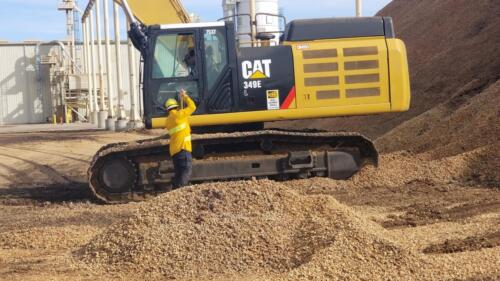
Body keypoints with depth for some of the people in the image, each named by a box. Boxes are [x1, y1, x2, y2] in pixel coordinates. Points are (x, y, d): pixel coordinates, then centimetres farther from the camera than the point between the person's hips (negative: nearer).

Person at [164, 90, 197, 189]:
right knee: (187, 170, -13)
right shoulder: (179, 114, -3)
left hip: (174, 150, 8)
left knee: (178, 173, 11)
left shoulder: (168, 120, 18)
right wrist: (185, 96, 16)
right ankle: (180, 189, -26)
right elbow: (192, 107, 4)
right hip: (182, 148, -8)